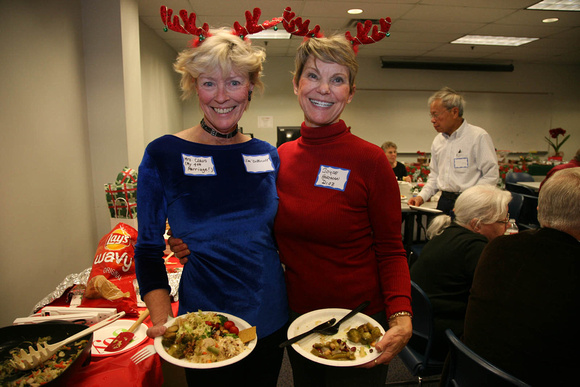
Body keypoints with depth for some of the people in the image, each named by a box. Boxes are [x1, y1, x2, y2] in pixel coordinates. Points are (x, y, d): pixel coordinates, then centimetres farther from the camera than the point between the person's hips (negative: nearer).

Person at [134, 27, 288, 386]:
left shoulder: (269, 155, 0)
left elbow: (279, 236, 8)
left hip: (272, 320, 4)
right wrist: (164, 321, -19)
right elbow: (149, 249, -7)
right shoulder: (163, 155, -11)